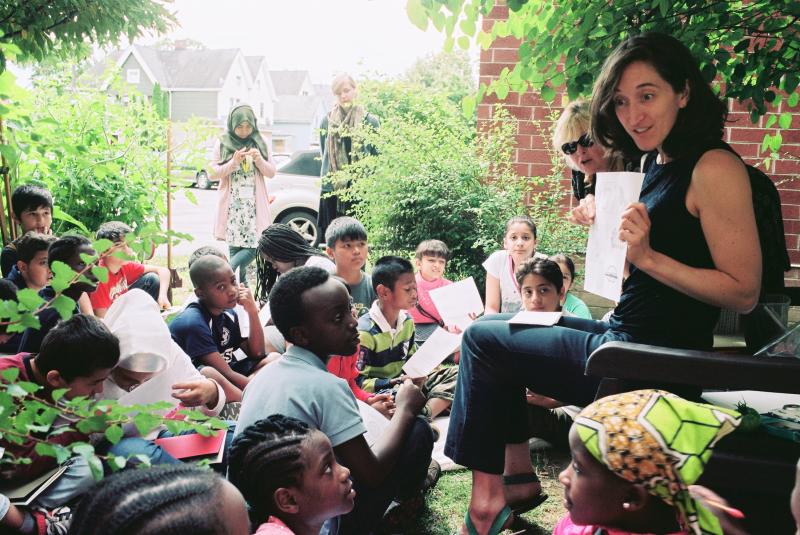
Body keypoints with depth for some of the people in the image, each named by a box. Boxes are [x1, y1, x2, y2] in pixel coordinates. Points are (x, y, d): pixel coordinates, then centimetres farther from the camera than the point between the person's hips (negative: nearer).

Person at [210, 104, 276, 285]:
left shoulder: (259, 143, 9)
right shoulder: (223, 144, 4)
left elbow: (271, 173, 10)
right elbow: (213, 173, 2)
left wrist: (260, 160, -9)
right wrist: (233, 162, -12)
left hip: (254, 203, 1)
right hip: (232, 204, -1)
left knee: (254, 245, -12)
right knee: (235, 246, -5)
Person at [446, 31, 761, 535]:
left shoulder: (714, 167, -18)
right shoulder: (658, 163, 9)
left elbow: (743, 291, -18)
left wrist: (648, 256, -26)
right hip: (625, 336, 10)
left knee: (482, 339, 0)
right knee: (494, 326, 19)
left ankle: (487, 493, 12)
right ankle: (519, 473, 22)